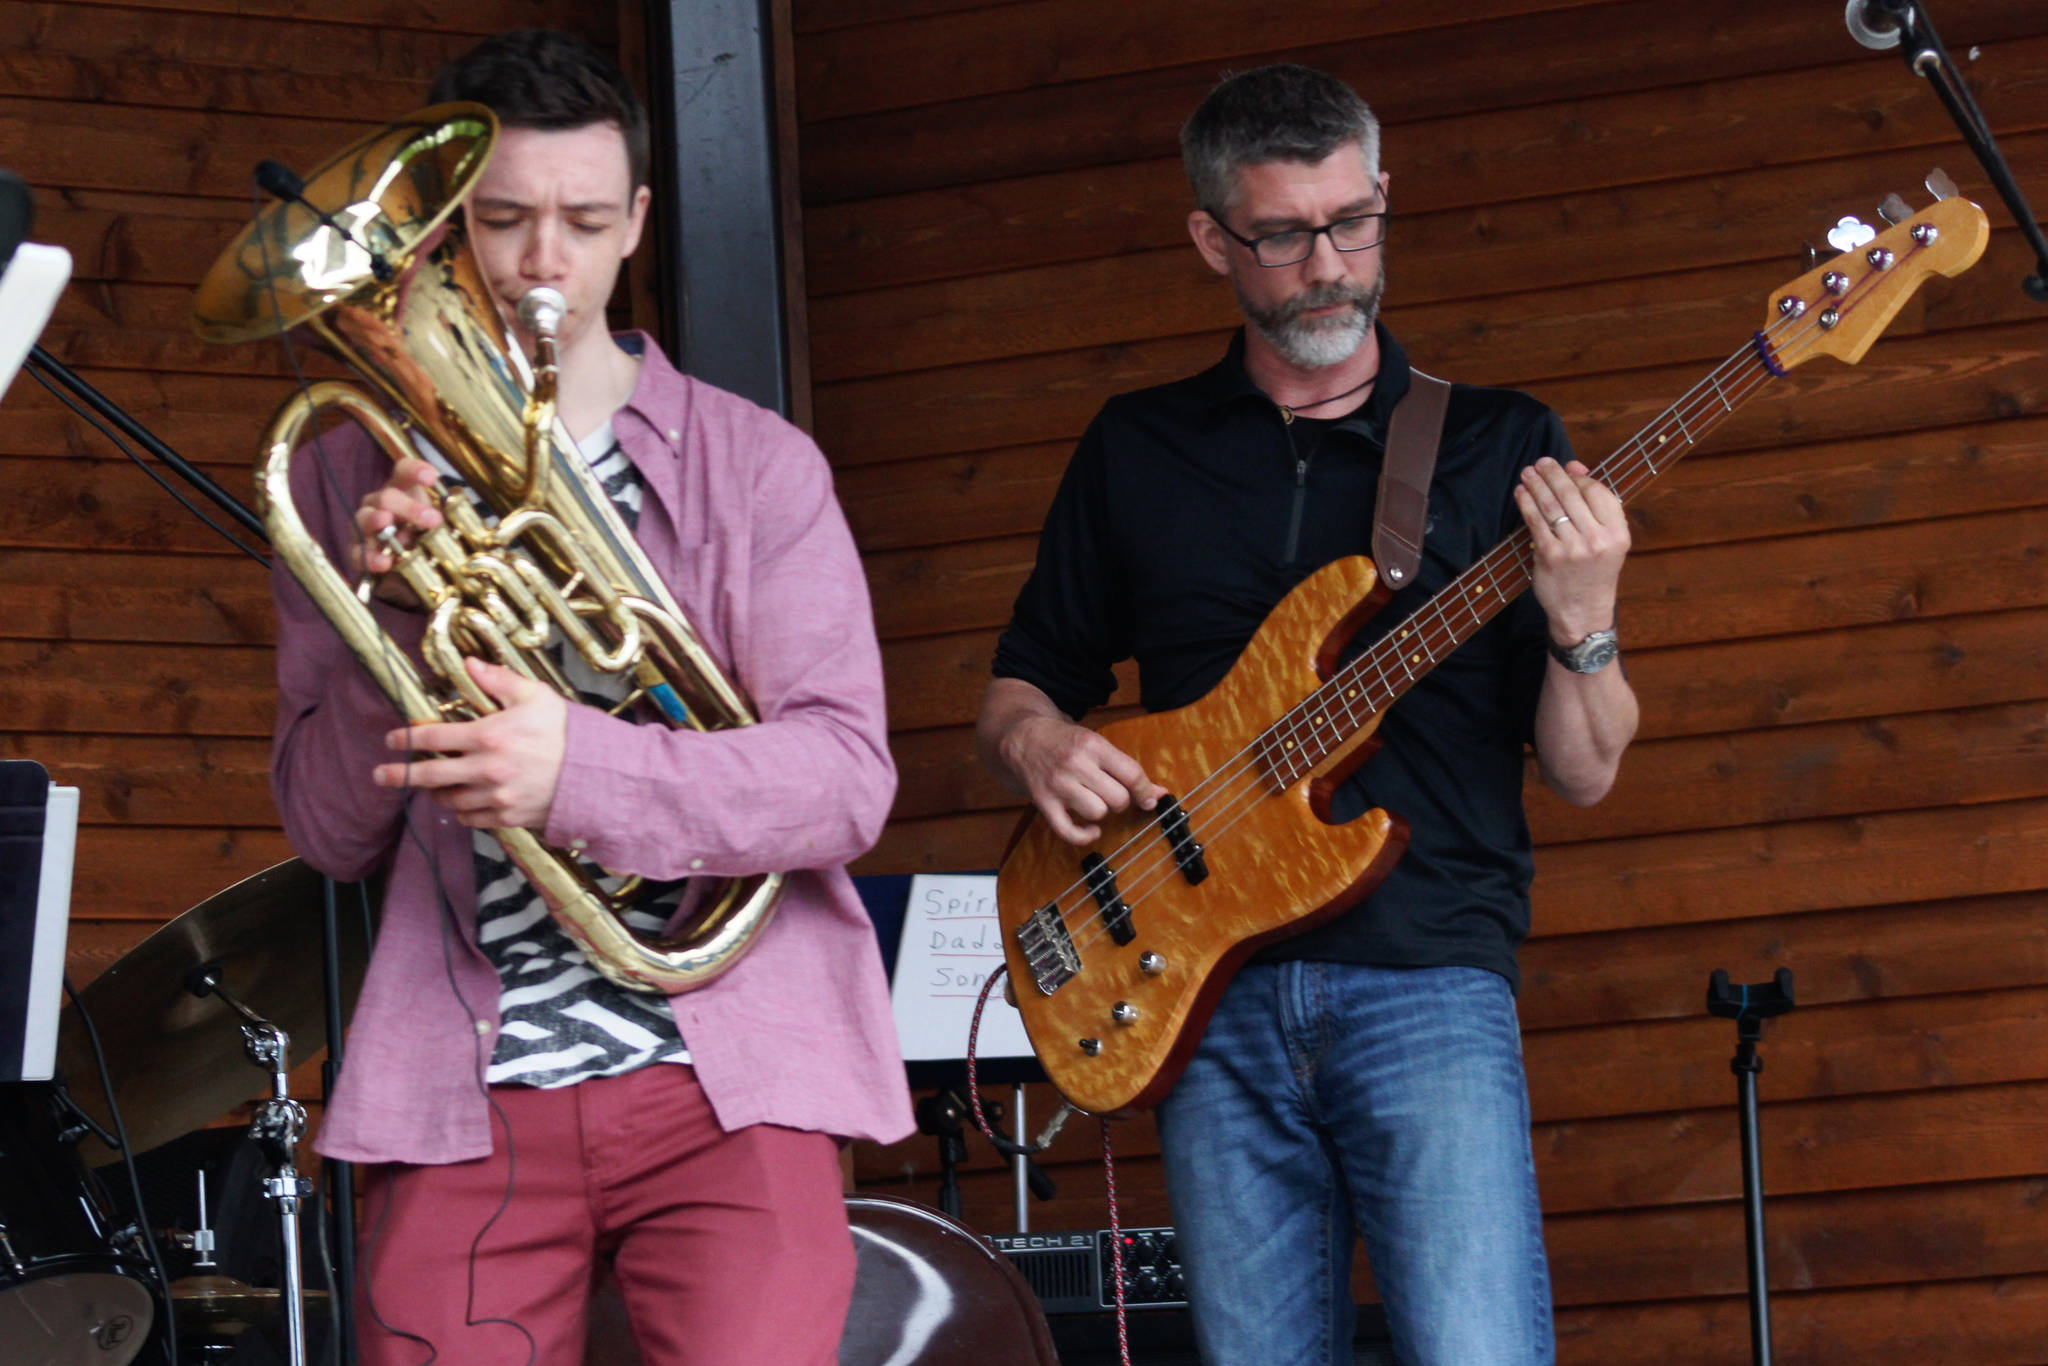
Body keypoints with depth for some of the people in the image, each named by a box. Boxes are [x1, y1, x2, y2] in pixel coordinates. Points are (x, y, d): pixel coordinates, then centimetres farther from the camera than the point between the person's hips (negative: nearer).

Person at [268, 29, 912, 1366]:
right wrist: (392, 617, -13)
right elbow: (330, 829, 5)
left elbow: (850, 778, -6)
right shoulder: (357, 478, 10)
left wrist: (581, 772, -22)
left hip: (729, 1078, -1)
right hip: (462, 1100, 1)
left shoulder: (755, 464, 5)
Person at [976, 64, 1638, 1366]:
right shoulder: (1138, 450, 14)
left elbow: (1584, 771, 5)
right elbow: (1021, 684, 22)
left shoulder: (1501, 446, 8)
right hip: (1214, 998, 3)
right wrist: (1039, 742, -2)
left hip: (1431, 980, -2)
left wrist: (1583, 622, -15)